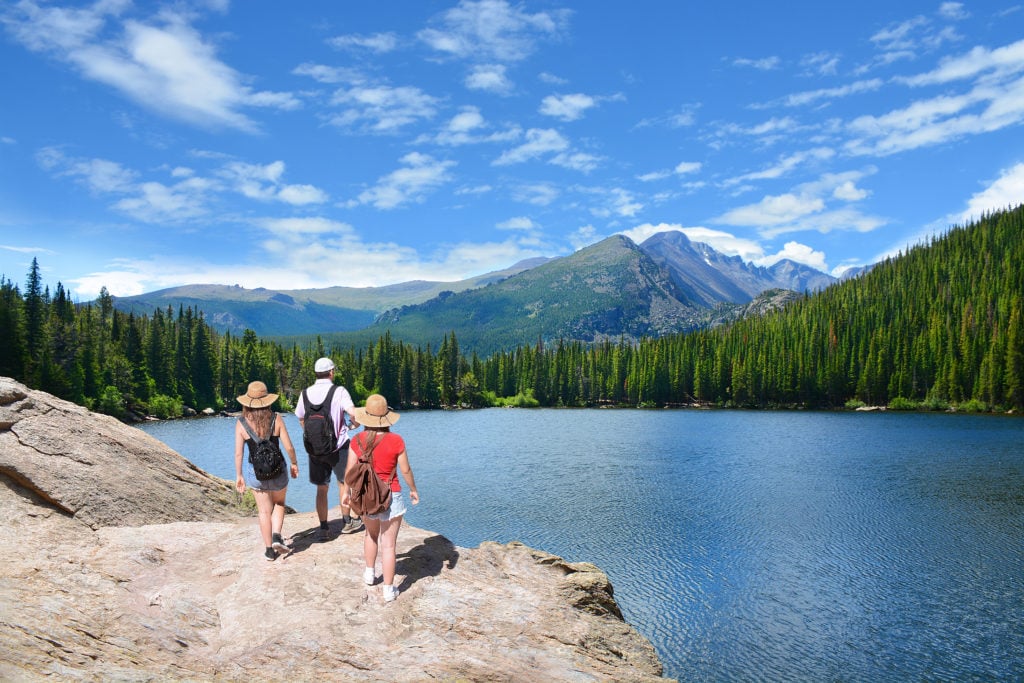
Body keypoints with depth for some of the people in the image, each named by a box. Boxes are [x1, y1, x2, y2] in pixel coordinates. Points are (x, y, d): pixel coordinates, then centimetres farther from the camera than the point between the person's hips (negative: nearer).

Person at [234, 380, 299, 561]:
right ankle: (277, 537, 7)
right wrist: (294, 463, 7)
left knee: (264, 511, 16)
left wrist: (239, 475, 4)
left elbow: (238, 453, -8)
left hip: (255, 472, 1)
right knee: (279, 504, 25)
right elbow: (288, 447, -10)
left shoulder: (241, 423, -9)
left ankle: (269, 550, 22)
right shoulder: (276, 419, -12)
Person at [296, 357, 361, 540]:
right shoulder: (339, 391, -13)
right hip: (337, 446, -3)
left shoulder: (306, 393, 0)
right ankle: (346, 522, 25)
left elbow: (301, 419, 10)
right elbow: (353, 413, -24)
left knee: (321, 489, 12)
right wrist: (355, 424, -2)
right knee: (343, 483, 17)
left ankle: (323, 529, 13)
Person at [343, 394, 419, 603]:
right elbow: (406, 470, -7)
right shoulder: (396, 441, -15)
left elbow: (350, 470, -1)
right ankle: (388, 589, 12)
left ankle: (369, 573, 40)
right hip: (390, 497, -3)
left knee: (371, 534, 29)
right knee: (388, 544, 5)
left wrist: (347, 491, 15)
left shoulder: (357, 440, -7)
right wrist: (413, 490, 9)